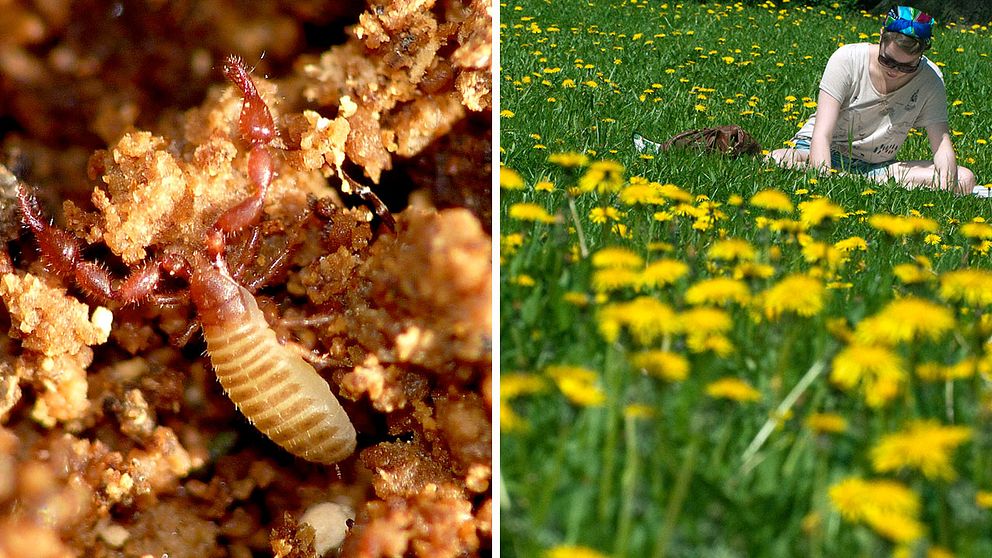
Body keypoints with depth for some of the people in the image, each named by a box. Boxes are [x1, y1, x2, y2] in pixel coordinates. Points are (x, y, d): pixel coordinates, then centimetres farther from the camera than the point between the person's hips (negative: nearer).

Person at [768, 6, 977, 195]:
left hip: (877, 166, 3)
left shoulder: (930, 81, -9)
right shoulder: (848, 59, -17)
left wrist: (945, 192, -36)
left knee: (964, 179, -19)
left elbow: (942, 144, -14)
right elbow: (822, 135, -23)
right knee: (775, 162, -37)